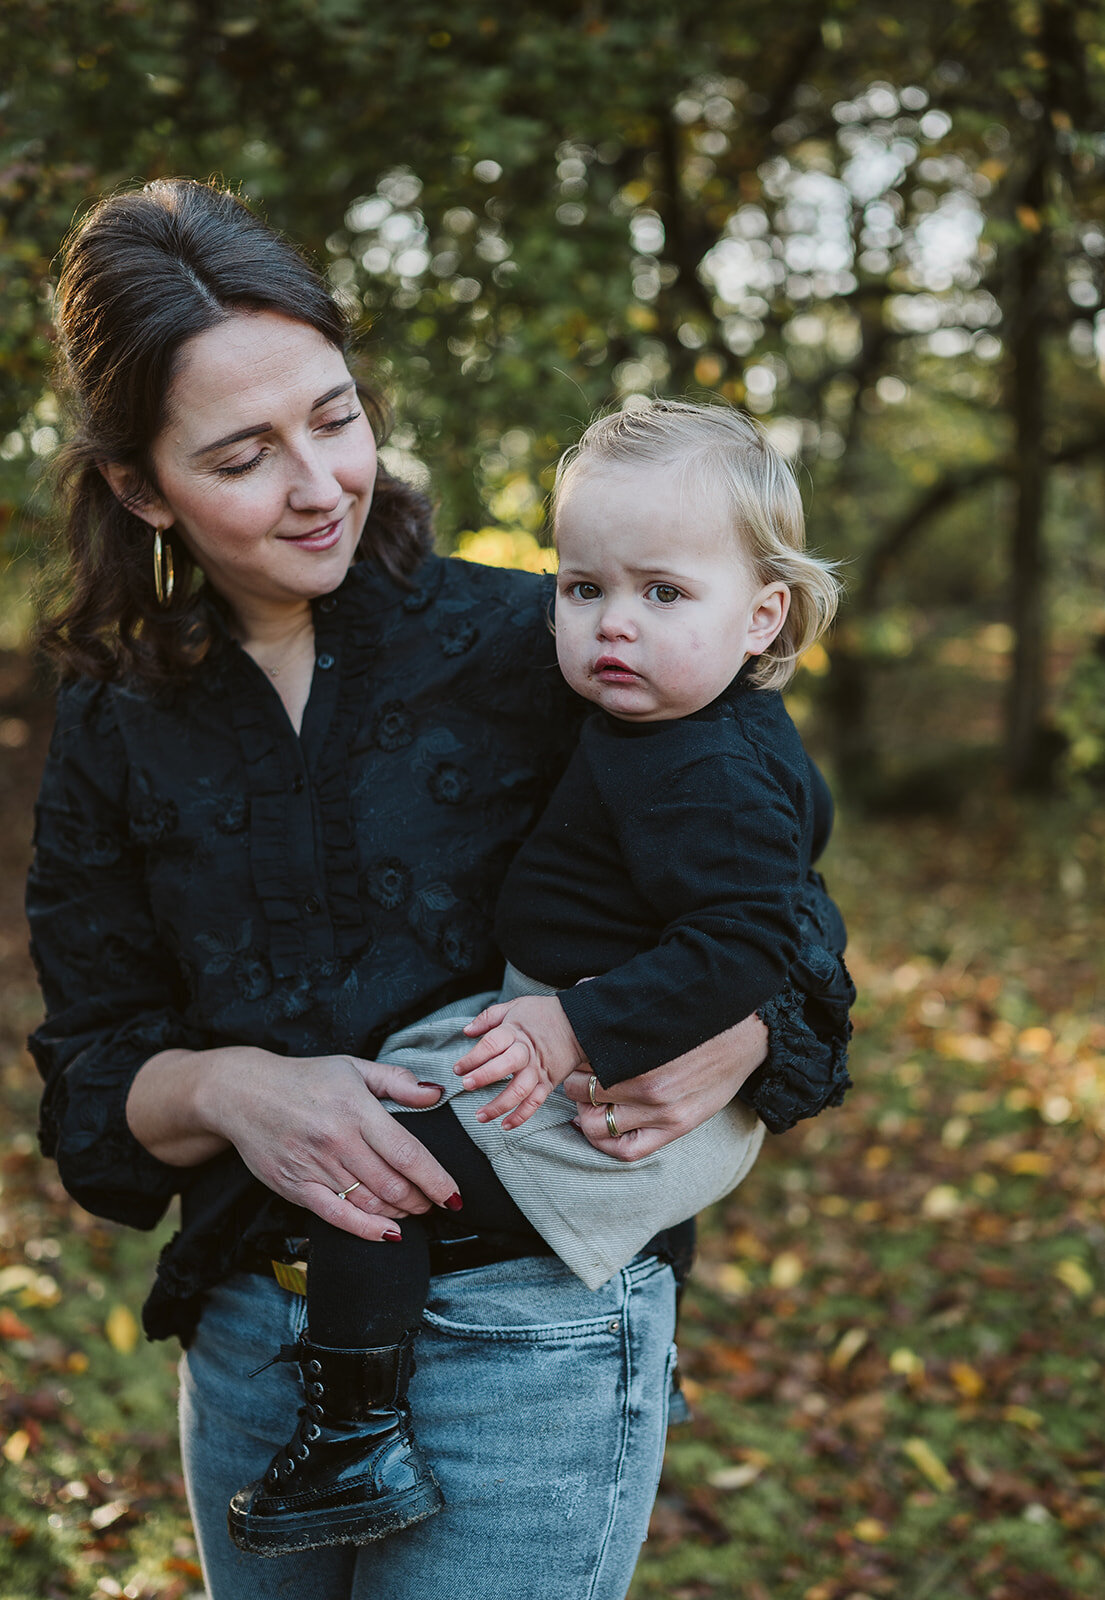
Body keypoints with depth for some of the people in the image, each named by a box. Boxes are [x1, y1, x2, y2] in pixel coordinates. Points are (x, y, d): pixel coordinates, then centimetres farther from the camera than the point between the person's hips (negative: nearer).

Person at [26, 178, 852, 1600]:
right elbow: (91, 1079, 4)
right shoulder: (115, 728, 5)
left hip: (528, 1332, -4)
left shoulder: (532, 645, -6)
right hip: (248, 1345, 4)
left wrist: (734, 1042, -22)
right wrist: (223, 1091, -17)